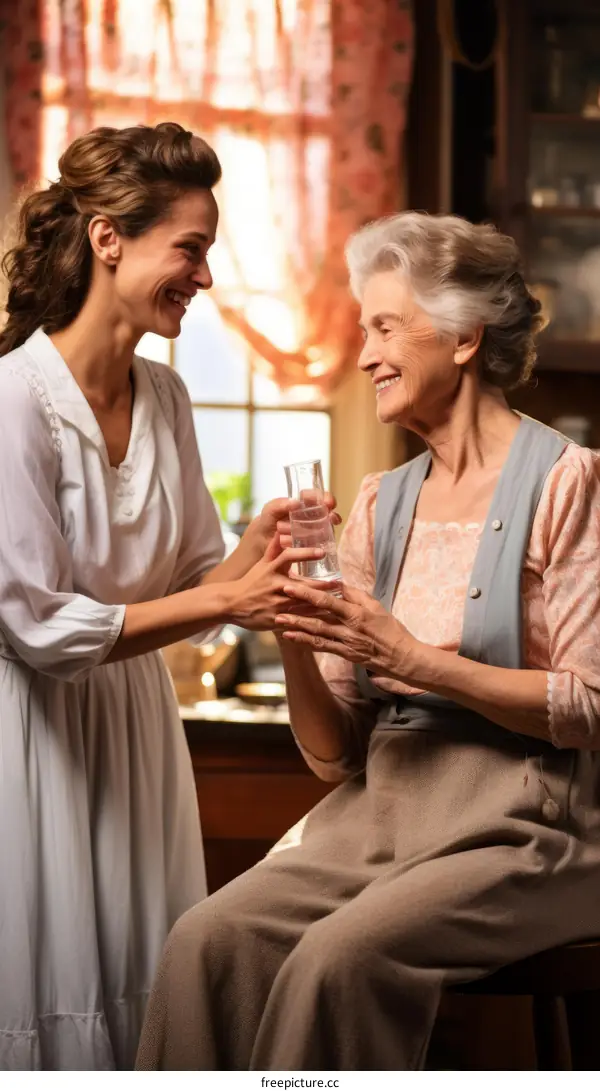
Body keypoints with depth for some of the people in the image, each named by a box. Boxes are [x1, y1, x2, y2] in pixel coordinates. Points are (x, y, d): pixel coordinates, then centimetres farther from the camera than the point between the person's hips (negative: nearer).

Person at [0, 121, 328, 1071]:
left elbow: (191, 577, 8)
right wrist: (222, 603, -21)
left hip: (134, 725, 7)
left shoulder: (165, 398, 3)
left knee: (141, 998, 12)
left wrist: (253, 555, -13)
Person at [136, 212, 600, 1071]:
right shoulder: (381, 503, 12)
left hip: (518, 830, -5)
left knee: (341, 956, -29)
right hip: (380, 816, 5)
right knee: (208, 941, -20)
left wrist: (418, 663, -17)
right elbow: (336, 753, 10)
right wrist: (296, 645, -9)